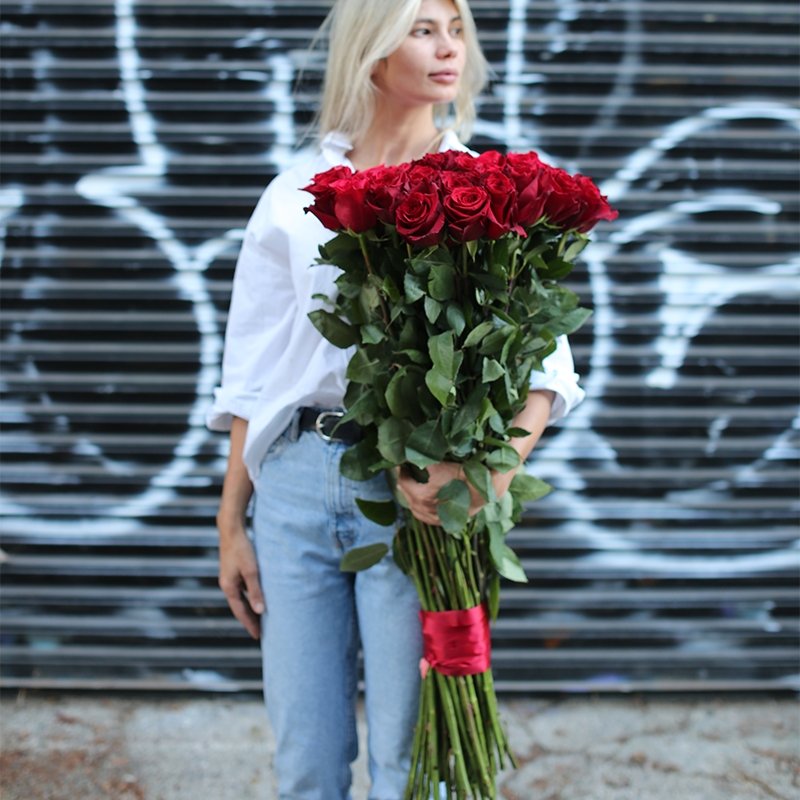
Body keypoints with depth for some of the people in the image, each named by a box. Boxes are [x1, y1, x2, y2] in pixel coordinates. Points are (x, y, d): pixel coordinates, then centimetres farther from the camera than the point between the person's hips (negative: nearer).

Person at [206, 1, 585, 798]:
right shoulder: (294, 197, 10)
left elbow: (543, 363, -4)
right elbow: (251, 375, 11)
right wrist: (231, 524, 8)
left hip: (414, 489, -2)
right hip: (297, 480, 2)